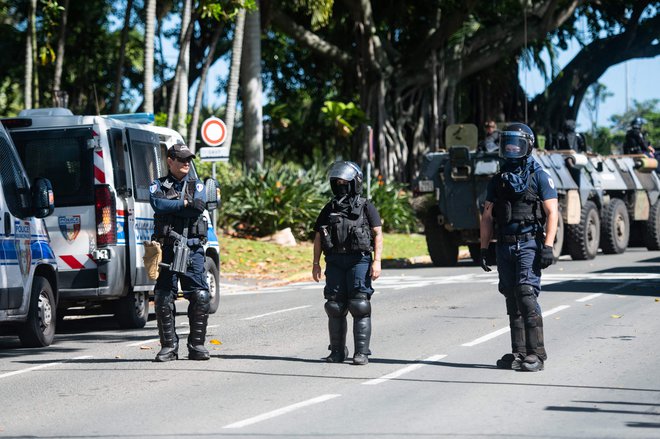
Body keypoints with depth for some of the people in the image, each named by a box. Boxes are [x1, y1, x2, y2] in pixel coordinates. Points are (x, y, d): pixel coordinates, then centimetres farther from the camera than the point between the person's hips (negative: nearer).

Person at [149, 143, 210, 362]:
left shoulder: (197, 186, 15)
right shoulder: (158, 185, 11)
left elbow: (199, 206, -6)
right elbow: (158, 204, -11)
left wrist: (171, 207, -6)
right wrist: (184, 204, -7)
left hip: (193, 248, 1)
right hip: (166, 248, -1)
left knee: (200, 297, -7)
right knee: (164, 299, -4)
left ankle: (197, 345, 2)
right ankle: (169, 346, 4)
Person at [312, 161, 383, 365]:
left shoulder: (366, 207, 3)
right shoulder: (329, 209, 14)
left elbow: (378, 234, -2)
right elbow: (318, 237, 14)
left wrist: (377, 261, -12)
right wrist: (316, 263, 6)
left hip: (359, 260, -4)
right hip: (335, 262, 4)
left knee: (360, 306, -8)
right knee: (335, 307, 3)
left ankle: (362, 352, -6)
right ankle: (337, 351, 11)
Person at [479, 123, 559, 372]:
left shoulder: (539, 177, -1)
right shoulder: (497, 181, 15)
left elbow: (552, 213, -6)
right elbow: (487, 217, 16)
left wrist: (548, 246, -15)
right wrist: (484, 249, 10)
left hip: (529, 245, -6)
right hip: (505, 246, 6)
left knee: (526, 295, -15)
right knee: (512, 300, 6)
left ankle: (536, 354, -12)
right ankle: (519, 353, 11)